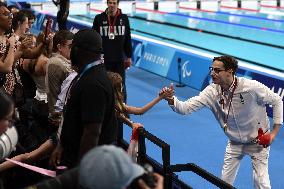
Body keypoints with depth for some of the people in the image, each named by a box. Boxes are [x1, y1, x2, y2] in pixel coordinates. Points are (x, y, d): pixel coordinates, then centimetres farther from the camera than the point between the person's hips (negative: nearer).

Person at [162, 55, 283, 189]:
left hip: (258, 141, -4)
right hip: (235, 143, 4)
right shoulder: (212, 92, -18)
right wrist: (171, 99, -43)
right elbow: (186, 108, -23)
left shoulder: (252, 87, -29)